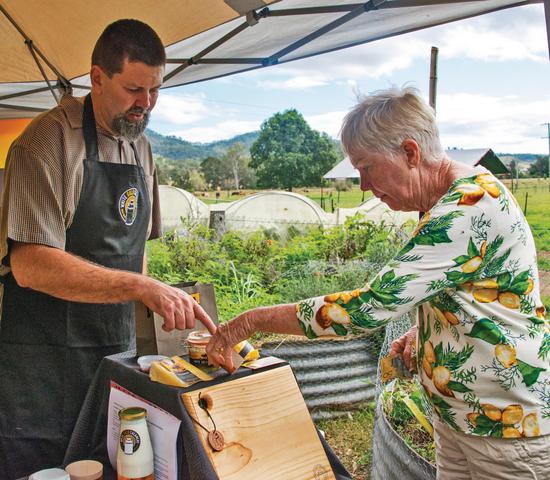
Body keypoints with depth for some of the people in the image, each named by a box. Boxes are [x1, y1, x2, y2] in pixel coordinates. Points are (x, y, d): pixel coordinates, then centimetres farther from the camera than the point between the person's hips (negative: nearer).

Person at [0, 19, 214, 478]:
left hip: (116, 354, 7)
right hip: (43, 363, -6)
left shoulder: (141, 148, 9)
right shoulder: (48, 140, -14)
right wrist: (142, 288, -29)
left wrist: (137, 322, 10)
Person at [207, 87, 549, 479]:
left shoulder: (469, 207, -27)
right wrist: (422, 337, 4)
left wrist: (253, 320, -25)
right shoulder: (450, 202, 5)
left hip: (508, 430, -8)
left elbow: (370, 308, -32)